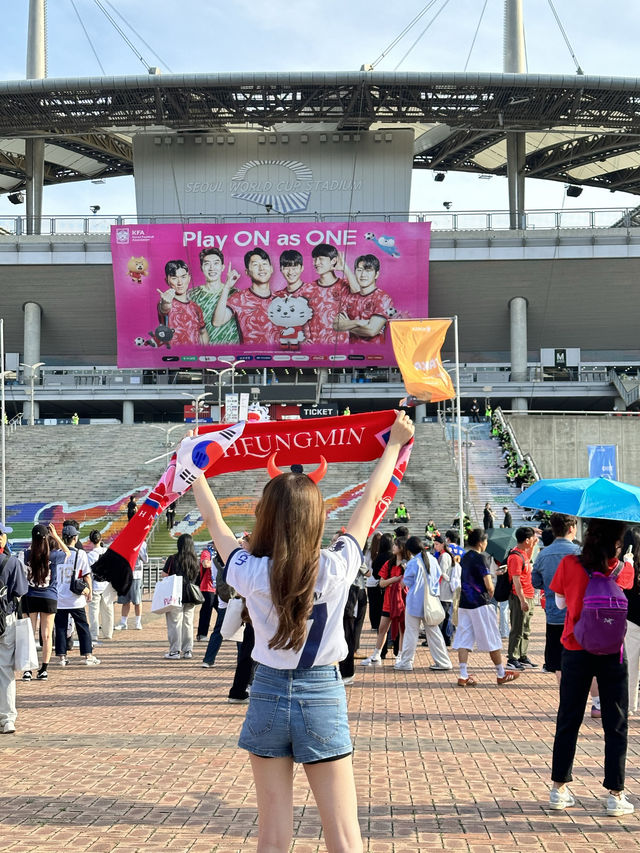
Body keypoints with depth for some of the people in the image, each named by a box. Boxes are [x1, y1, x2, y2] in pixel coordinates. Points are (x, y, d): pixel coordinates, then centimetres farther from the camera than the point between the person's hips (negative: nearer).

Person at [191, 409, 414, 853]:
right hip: (323, 698, -1)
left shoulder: (251, 573, -10)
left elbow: (215, 521, 8)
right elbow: (370, 502, 2)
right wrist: (395, 444, 16)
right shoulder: (336, 567, -11)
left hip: (268, 695, 1)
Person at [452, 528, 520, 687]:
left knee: (464, 640, 4)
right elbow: (489, 585, -16)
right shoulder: (480, 558, -12)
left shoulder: (464, 558, 11)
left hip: (464, 603, 7)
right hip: (479, 604, -7)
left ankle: (463, 676, -1)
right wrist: (490, 594, 5)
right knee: (492, 640, 5)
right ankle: (501, 674, 15)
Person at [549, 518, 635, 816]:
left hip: (576, 651, 1)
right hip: (612, 654, -1)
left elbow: (561, 603, 4)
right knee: (615, 725, 8)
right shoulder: (625, 571, -8)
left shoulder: (569, 565, -8)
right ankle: (615, 795, 10)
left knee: (568, 722, 11)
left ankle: (559, 789, 16)